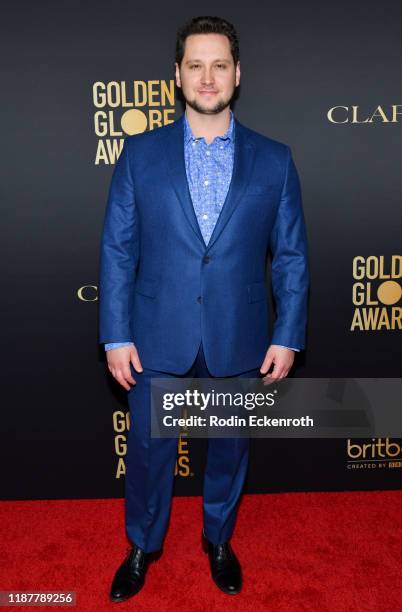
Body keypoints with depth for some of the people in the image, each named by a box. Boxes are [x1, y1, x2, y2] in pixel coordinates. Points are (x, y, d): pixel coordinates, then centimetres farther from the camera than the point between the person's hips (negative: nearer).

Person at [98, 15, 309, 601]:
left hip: (239, 341, 1)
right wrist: (116, 335, -6)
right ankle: (142, 546, 41)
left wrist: (287, 337, -3)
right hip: (158, 338, 0)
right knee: (149, 448, 14)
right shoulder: (140, 152, -1)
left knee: (230, 447, 18)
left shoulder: (274, 159, 0)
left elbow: (292, 256, 1)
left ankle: (219, 540, 45)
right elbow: (117, 249, -2)